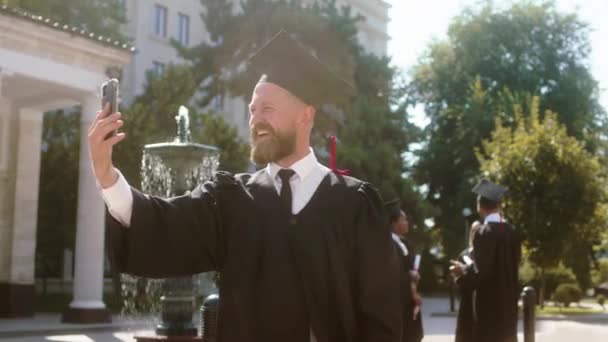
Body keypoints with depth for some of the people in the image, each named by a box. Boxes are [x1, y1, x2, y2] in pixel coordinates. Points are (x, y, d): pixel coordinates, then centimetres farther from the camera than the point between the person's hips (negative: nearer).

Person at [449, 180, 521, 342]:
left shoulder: (483, 232, -17)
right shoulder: (512, 232, 5)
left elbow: (480, 270, -20)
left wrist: (463, 270, -1)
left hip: (487, 301, -7)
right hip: (507, 300, 7)